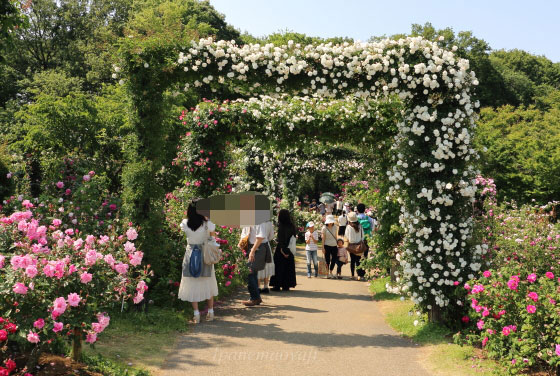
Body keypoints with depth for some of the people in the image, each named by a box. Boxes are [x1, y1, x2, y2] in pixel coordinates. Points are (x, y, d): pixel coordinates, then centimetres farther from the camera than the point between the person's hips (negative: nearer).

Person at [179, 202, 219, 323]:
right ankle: (210, 312, 23)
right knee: (207, 284, 15)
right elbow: (213, 236, 4)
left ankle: (196, 314, 8)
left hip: (190, 255, 0)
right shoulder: (208, 224, -13)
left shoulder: (185, 223, -9)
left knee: (192, 285, 8)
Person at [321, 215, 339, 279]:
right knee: (327, 260, -1)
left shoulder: (334, 227, 9)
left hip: (334, 245, 4)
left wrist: (337, 245, 15)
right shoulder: (324, 228, -4)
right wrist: (323, 248, -8)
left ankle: (330, 272, 20)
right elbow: (323, 238, -4)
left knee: (334, 259, 4)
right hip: (327, 245, -4)